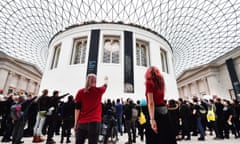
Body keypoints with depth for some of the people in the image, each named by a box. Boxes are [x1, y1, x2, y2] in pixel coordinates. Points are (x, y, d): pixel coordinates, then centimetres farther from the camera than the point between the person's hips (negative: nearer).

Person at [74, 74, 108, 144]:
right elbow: (105, 86, 23)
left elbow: (77, 109, 1)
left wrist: (75, 123, 7)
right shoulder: (99, 91, 0)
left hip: (81, 123, 3)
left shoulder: (80, 92, 3)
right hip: (94, 122, -2)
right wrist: (106, 80, 44)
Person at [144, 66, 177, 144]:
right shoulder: (160, 82, 15)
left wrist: (152, 120, -19)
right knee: (168, 138, 13)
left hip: (156, 112, -7)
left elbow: (150, 102, -15)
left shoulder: (149, 82, -4)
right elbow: (159, 98, 13)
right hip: (164, 111, 7)